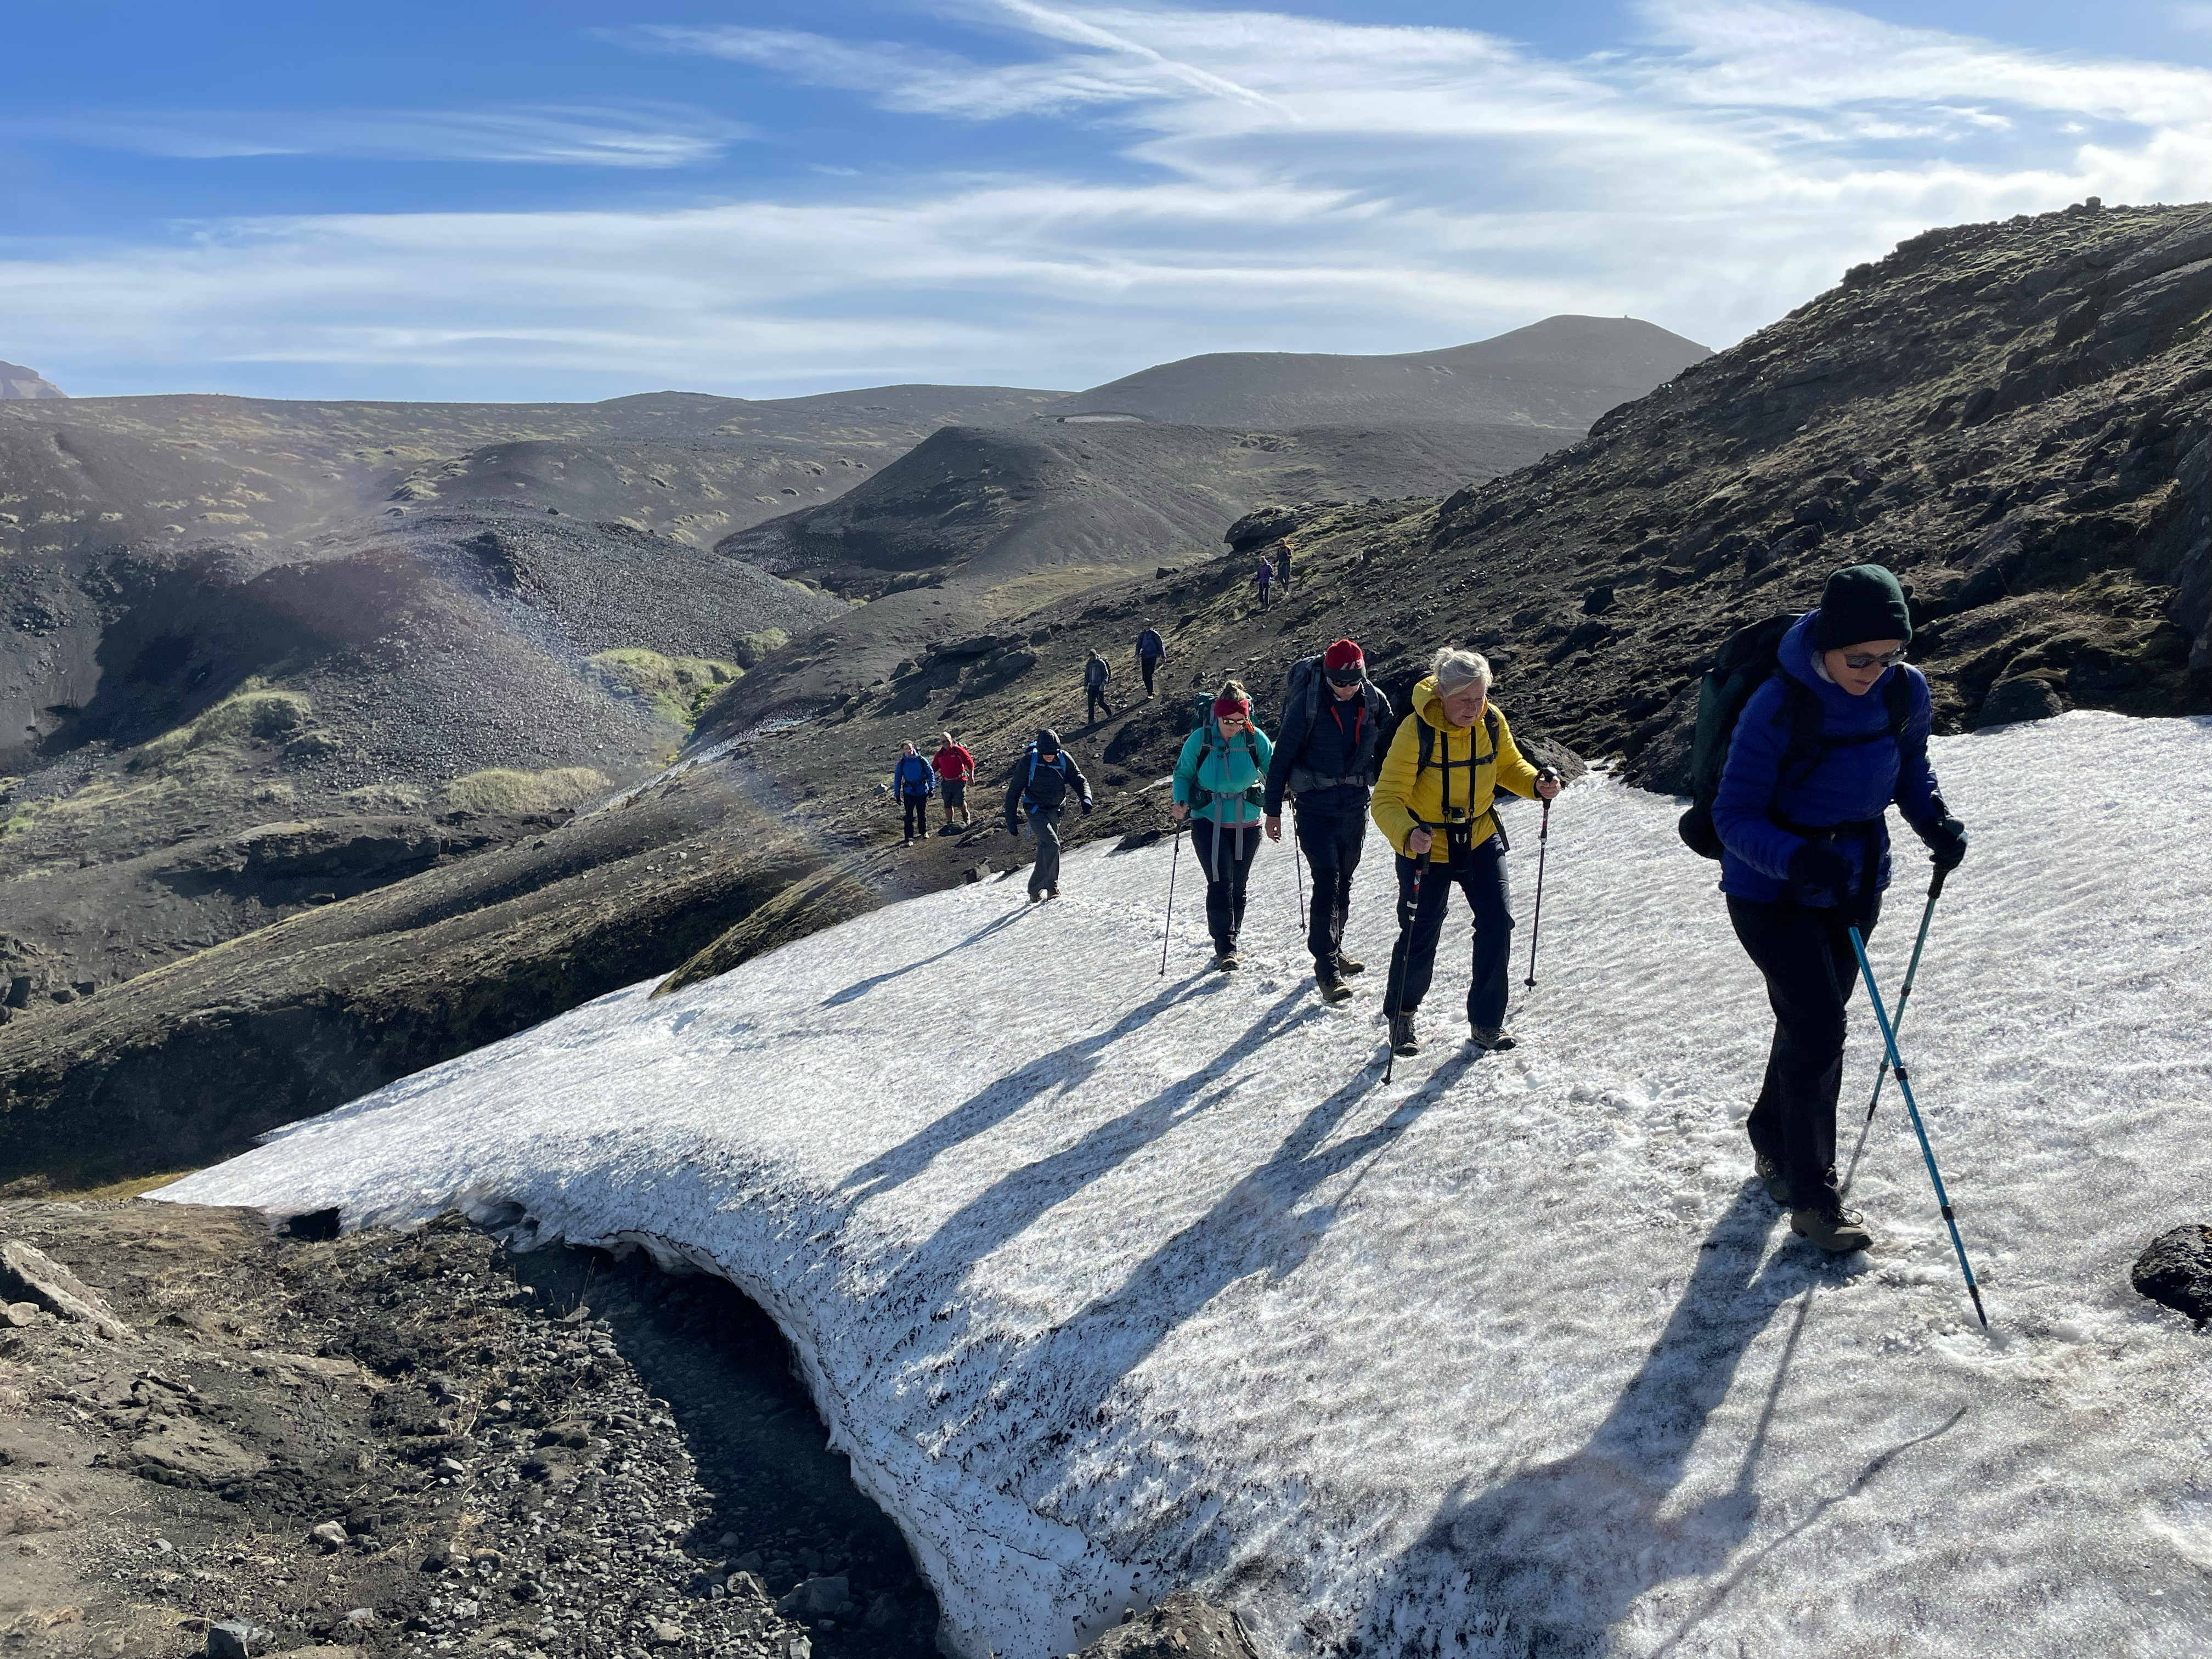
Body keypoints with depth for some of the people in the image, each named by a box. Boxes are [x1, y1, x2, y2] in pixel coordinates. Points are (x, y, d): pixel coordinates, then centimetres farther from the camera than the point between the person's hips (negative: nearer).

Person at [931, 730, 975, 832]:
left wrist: (971, 776, -8)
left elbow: (970, 763, -2)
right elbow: (934, 767, 17)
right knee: (947, 805, 9)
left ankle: (966, 816, 19)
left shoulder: (958, 750, -5)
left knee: (959, 803, -11)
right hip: (946, 783, 5)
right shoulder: (939, 754, 9)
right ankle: (950, 824, 23)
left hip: (959, 782, -5)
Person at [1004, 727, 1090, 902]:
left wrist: (1086, 798, -25)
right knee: (1052, 844, -23)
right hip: (1036, 810, -4)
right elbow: (1014, 791, -8)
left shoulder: (1064, 759, -8)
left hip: (1056, 811, 4)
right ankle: (1052, 887, -13)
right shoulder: (1028, 762, -16)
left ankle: (1035, 890, 25)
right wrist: (1011, 820, -8)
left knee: (1045, 850, 12)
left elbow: (1078, 780, -3)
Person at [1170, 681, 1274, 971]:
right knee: (1220, 883, -15)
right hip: (1208, 822, -2)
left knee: (1237, 885, 10)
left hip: (1246, 824, 2)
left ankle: (1230, 940, 26)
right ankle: (1225, 947, -11)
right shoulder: (1199, 739, -8)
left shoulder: (1255, 738, -6)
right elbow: (1183, 773, 2)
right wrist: (1181, 802, -14)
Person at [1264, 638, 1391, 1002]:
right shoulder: (1306, 705, -14)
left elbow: (1389, 750, 13)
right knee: (1327, 880, -13)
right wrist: (1273, 810, -5)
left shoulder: (1375, 701, -3)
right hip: (1316, 806, -4)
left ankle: (1334, 949, 31)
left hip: (1356, 804, 4)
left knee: (1343, 881, 15)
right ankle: (1326, 966, -10)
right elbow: (1281, 757, -7)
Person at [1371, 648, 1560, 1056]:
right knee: (1420, 937, 2)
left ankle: (1487, 1021, 13)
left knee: (1498, 923, -4)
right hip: (1427, 846, -4)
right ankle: (1401, 1015, 29)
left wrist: (1537, 783, -12)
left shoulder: (1492, 721, -10)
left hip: (1481, 838, 4)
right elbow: (1387, 799, -27)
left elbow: (1508, 765, 9)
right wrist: (1408, 835, -47)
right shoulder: (1416, 732, -25)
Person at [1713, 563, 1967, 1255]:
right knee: (1819, 1030, -10)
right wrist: (1795, 858, -40)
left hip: (1856, 883, 6)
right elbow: (1733, 815, -23)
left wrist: (1934, 820, -10)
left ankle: (1773, 1142, 41)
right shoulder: (1777, 707, -27)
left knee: (1813, 1024, 18)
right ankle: (1812, 1199, 5)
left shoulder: (1906, 691, -10)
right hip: (1771, 893, -6)